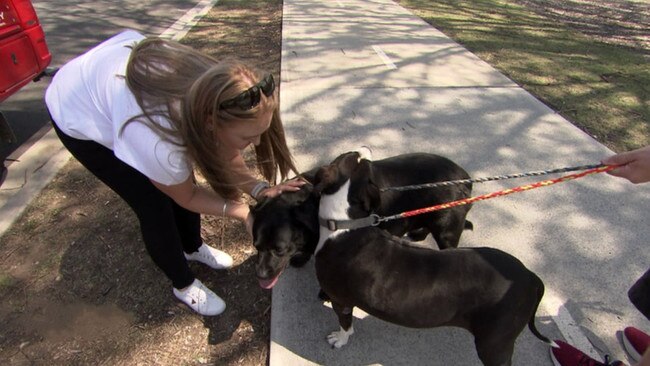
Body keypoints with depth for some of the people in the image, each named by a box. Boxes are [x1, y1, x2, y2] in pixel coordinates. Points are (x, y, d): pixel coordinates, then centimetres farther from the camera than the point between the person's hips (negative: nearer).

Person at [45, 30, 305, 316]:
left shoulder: (215, 90, -29)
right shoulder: (159, 144, -43)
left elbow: (225, 154, -13)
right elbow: (187, 196, -21)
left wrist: (259, 189, -29)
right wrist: (243, 213, -28)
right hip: (76, 115, -5)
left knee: (180, 179, 7)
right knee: (154, 204, -5)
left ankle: (193, 247, 37)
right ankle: (183, 284, 21)